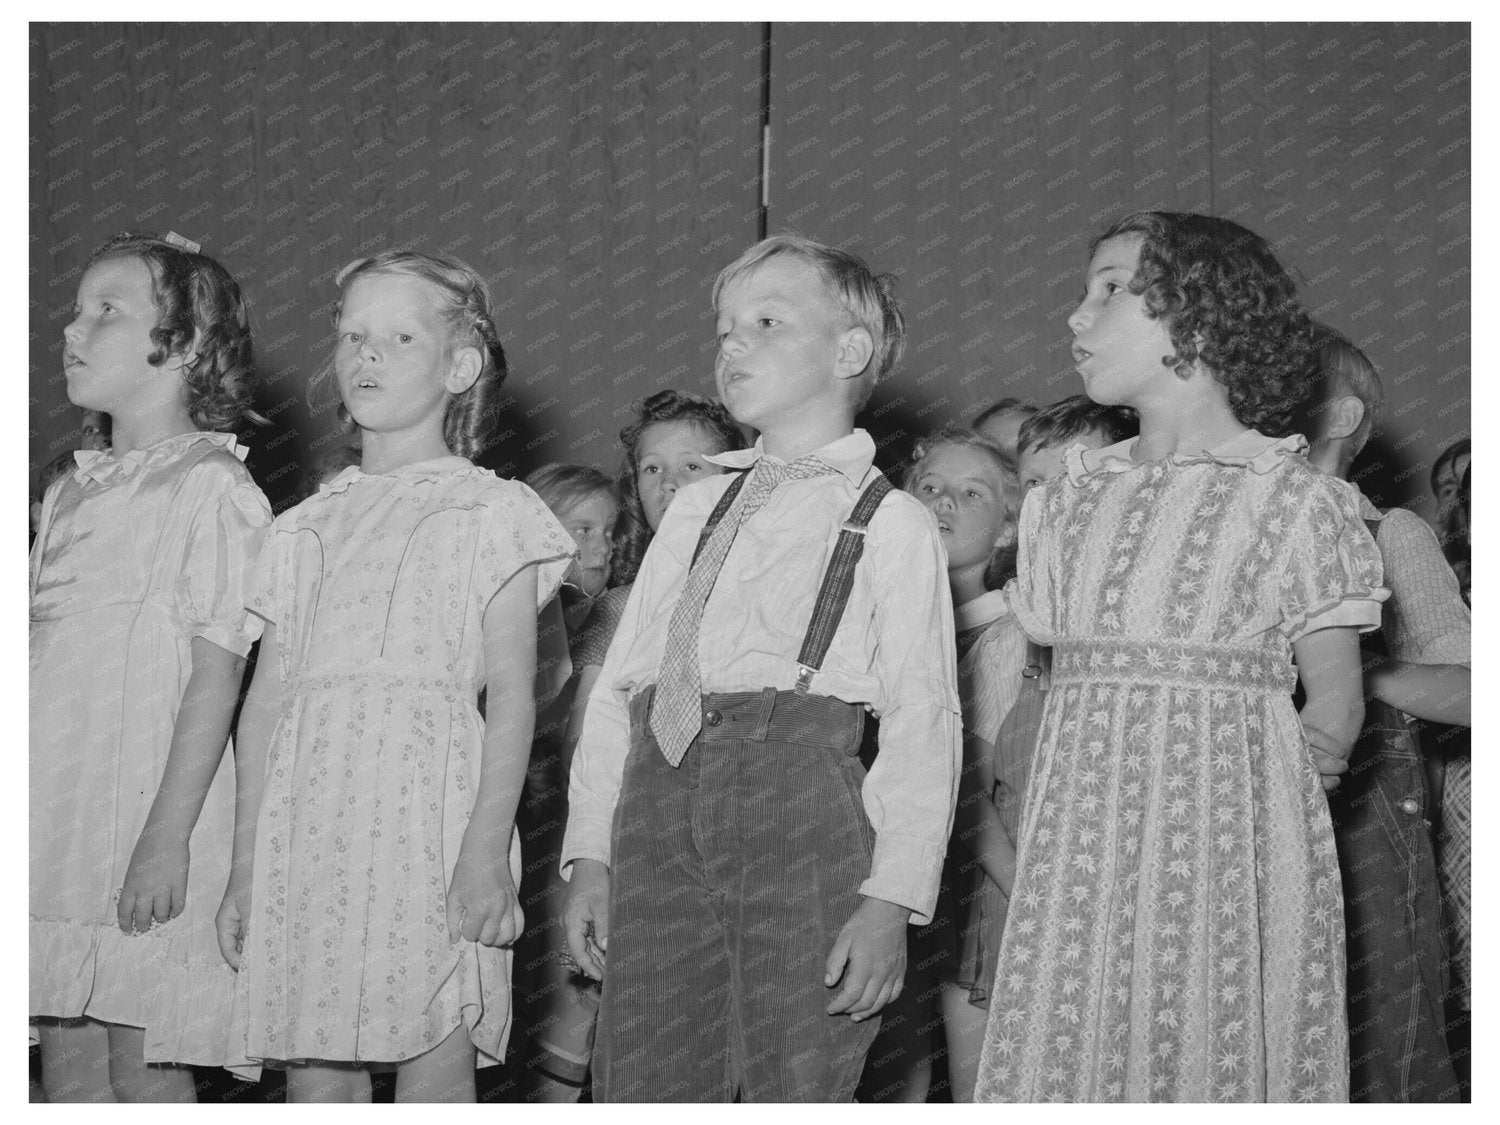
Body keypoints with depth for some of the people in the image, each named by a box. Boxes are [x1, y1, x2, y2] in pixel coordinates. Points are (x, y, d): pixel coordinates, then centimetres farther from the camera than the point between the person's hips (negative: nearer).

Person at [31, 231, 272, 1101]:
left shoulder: (213, 486, -8)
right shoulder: (72, 491, 15)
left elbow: (217, 672, -13)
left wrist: (168, 836, -18)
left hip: (148, 827, -7)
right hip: (56, 822, 7)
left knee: (144, 1074, -3)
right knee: (68, 1073, 10)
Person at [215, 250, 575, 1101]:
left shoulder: (488, 512, 4)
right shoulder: (309, 528, 18)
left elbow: (511, 694, -3)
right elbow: (268, 697, 17)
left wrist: (486, 849, -13)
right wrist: (245, 864, 12)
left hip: (426, 815, -4)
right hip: (309, 827, 4)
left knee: (436, 1074, -5)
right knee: (314, 1081, 2)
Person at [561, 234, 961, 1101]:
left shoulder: (890, 524, 3)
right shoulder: (696, 510, 20)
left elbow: (923, 723, -4)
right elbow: (617, 685, 17)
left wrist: (892, 899, -12)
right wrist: (590, 851, 9)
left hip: (799, 810, -5)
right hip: (657, 817, 5)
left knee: (799, 1092, -3)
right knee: (642, 1092, 4)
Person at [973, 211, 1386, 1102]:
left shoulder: (1295, 497, 2)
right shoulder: (1070, 500, 16)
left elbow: (1335, 705, 2)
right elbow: (1043, 670, 15)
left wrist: (1252, 811, -7)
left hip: (1228, 838, -4)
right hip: (1077, 849, 4)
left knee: (1211, 1061, -8)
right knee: (1057, 1059, -2)